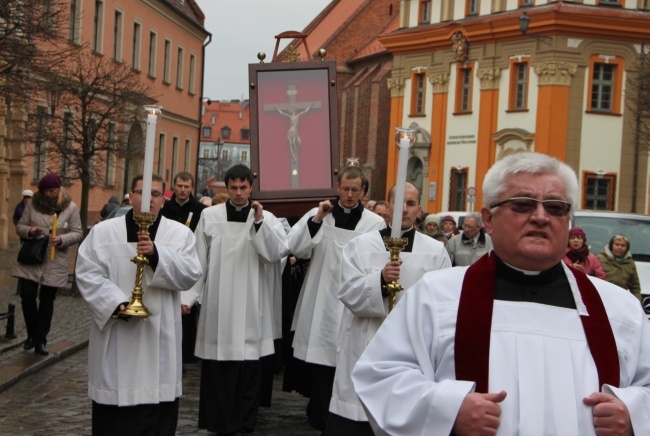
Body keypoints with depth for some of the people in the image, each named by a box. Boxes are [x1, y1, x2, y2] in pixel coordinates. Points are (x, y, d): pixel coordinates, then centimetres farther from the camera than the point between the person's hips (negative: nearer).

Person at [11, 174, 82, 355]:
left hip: (55, 262, -1)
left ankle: (40, 340, 17)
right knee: (27, 296, -5)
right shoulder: (33, 203, 0)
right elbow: (20, 226, 5)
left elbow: (77, 233, -3)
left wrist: (62, 240, -22)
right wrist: (29, 231, -18)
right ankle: (32, 334, 17)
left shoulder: (70, 207, -3)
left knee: (47, 300, 7)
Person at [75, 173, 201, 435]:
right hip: (115, 336, 0)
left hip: (159, 337, 1)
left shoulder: (180, 234, 6)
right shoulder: (103, 232, 4)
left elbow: (190, 274, -6)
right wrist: (116, 302, -17)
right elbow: (87, 274, -3)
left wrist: (156, 254, -20)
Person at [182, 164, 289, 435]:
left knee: (249, 366, 3)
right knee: (217, 366, 3)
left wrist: (259, 223, -16)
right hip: (217, 303, 0)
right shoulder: (209, 216, 4)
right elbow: (198, 260, 5)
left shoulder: (266, 218, 5)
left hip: (250, 306, 0)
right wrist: (189, 296, 0)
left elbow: (277, 253, -9)